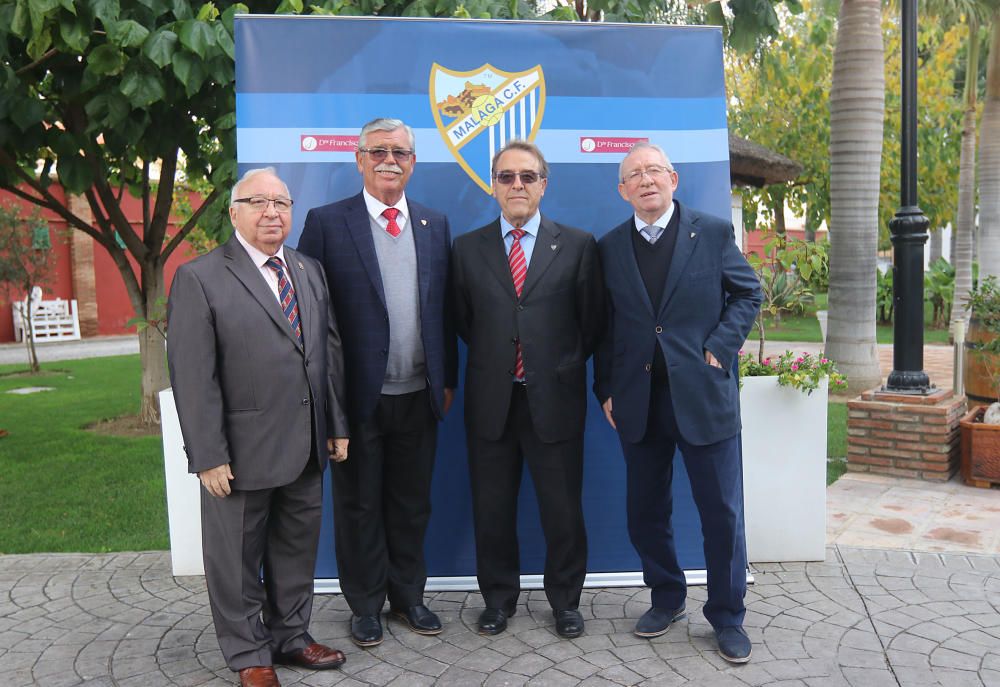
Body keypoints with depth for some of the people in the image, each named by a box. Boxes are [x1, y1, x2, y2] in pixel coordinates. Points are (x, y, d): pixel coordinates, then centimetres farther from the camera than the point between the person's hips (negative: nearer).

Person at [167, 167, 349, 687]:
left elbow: (330, 351, 11)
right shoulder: (199, 279, -9)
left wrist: (337, 426, 8)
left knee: (297, 549, 18)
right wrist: (209, 456, -15)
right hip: (242, 453, -5)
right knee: (238, 559, 10)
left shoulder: (309, 271, 10)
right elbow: (192, 378, -13)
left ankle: (290, 637, 36)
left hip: (306, 448, 6)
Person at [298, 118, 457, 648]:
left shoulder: (435, 225, 8)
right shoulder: (327, 223, -4)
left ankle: (407, 594, 34)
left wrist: (448, 379, 8)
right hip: (358, 395, -3)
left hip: (419, 396, 4)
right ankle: (366, 604, 29)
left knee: (411, 503, 16)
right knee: (359, 505, 11)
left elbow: (445, 309, 10)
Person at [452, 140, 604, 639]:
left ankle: (565, 601, 31)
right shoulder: (467, 248, 5)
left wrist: (565, 365, 4)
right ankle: (498, 598, 33)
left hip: (555, 399, -1)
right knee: (492, 509, 12)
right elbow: (462, 320, 11)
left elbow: (592, 320, 6)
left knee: (563, 509, 9)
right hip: (490, 401, 2)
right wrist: (494, 357, 7)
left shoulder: (577, 245, 2)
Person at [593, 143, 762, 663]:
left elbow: (748, 293, 6)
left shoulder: (713, 232, 0)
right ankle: (666, 599, 35)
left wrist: (720, 348, -7)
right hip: (637, 402, 3)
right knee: (645, 513, 13)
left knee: (722, 514, 5)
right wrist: (605, 389, 5)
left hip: (702, 396, -2)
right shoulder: (610, 247, 6)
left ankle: (727, 616, 24)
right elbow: (606, 325, 9)